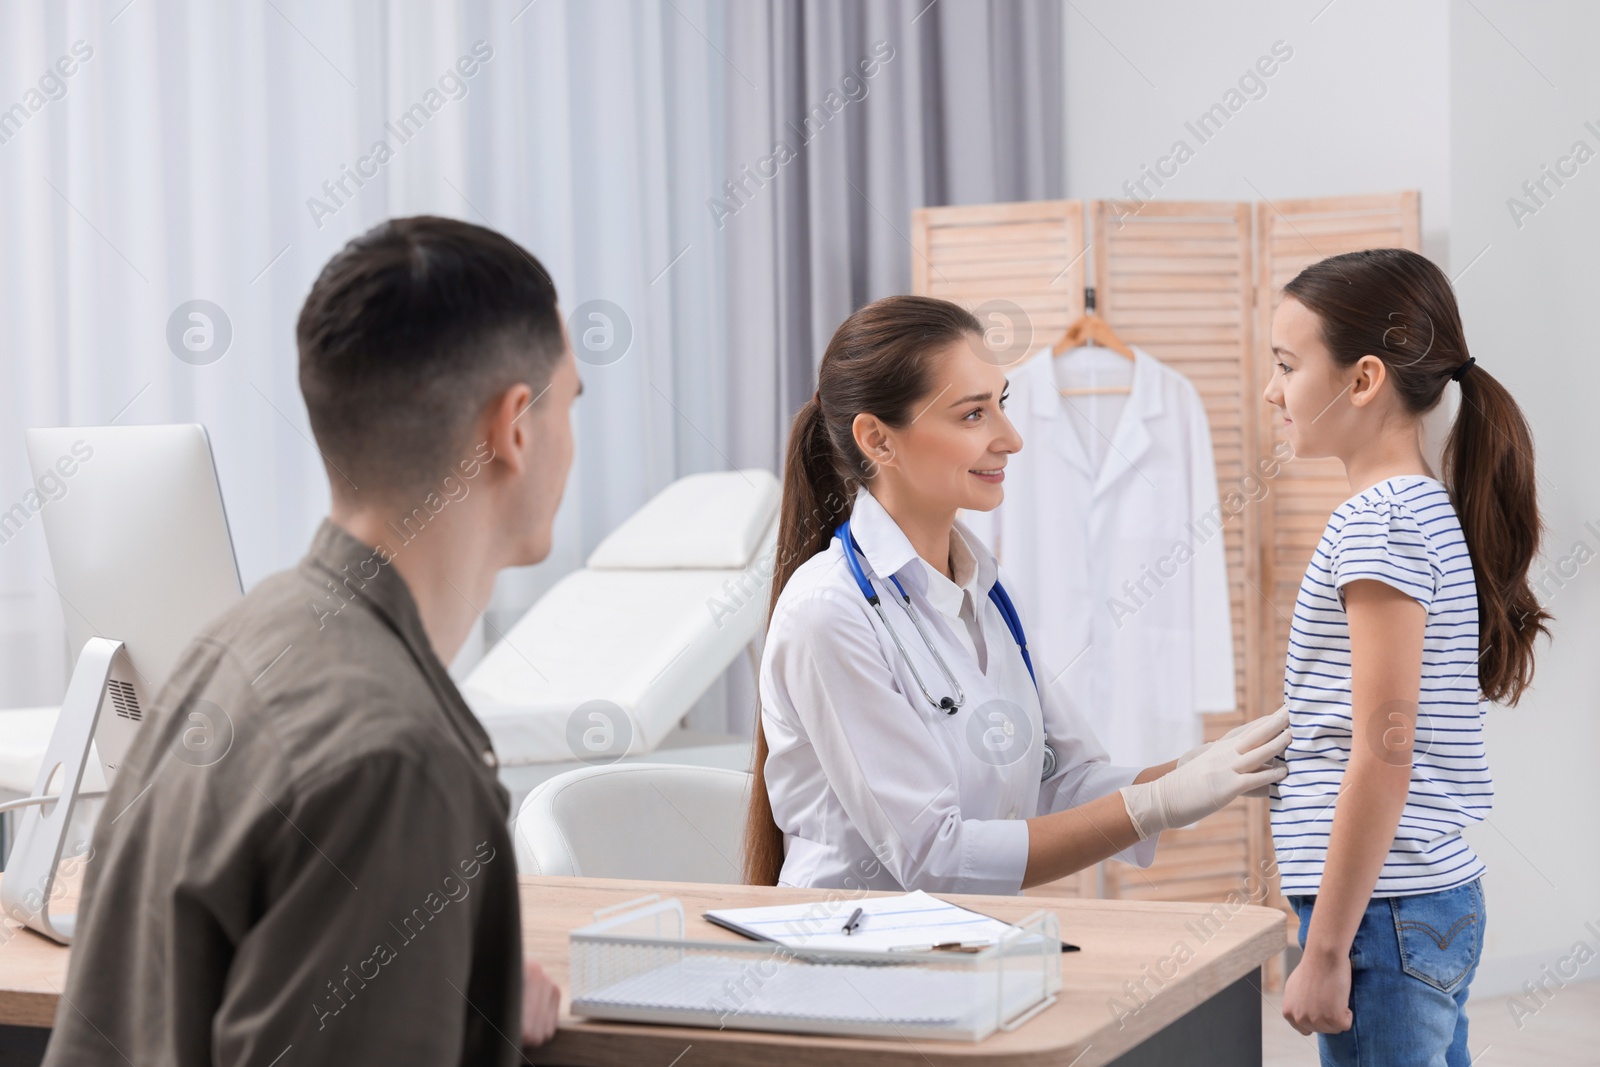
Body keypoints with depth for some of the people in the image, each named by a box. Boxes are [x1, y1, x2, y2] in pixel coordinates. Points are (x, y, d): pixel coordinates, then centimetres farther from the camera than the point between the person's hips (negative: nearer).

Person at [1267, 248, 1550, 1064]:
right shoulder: (1434, 508, 13)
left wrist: (1326, 951, -17)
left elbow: (1384, 755, -19)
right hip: (1442, 904, 9)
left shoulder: (1380, 521, -15)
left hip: (1385, 912, -9)